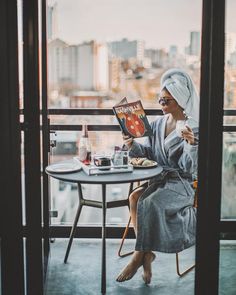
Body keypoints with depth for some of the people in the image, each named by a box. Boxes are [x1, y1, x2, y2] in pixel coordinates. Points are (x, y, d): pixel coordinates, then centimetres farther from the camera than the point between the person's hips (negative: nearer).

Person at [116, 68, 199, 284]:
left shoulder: (195, 128, -7)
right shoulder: (158, 124, 10)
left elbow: (190, 167, -12)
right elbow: (149, 153, 14)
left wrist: (191, 144, -28)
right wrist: (133, 145, -2)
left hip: (182, 184, -5)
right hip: (158, 180, 5)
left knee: (150, 203, -30)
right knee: (134, 197, -24)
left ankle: (139, 256, -15)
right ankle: (147, 255, -18)